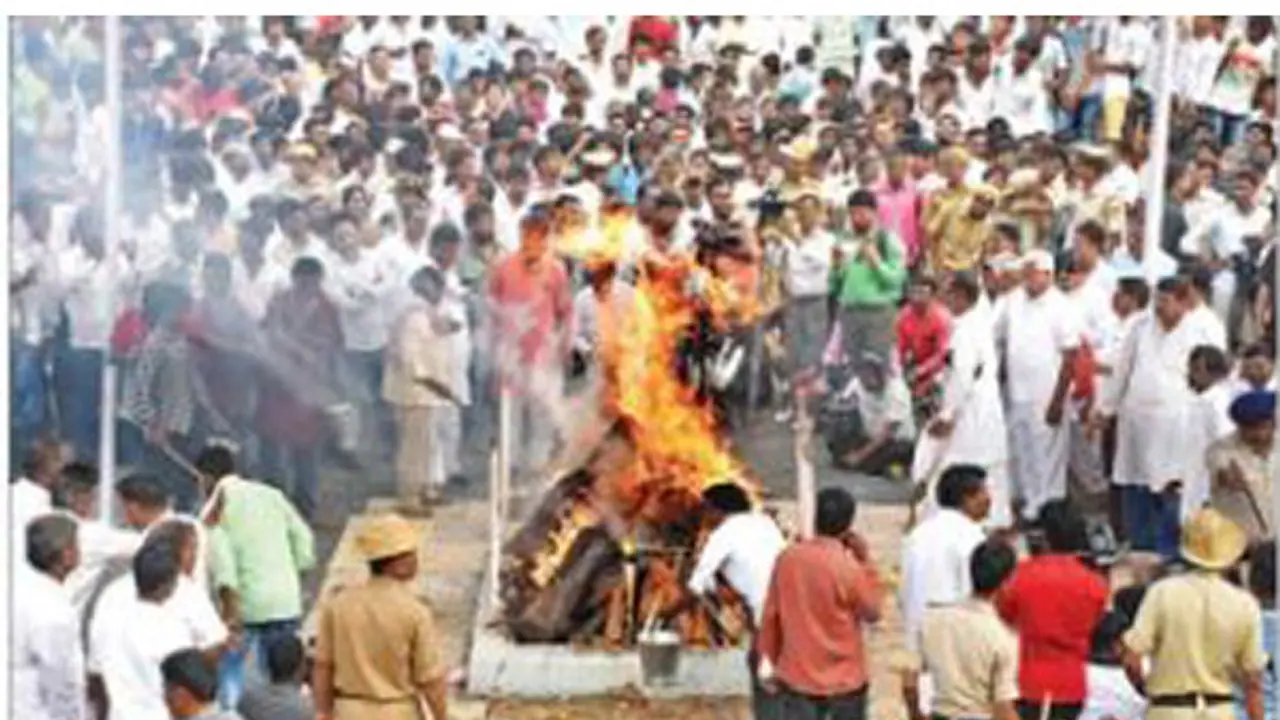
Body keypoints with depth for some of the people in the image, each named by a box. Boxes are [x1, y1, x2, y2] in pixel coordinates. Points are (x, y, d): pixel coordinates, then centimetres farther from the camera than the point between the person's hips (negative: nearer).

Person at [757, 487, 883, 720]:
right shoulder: (848, 567, -16)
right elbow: (872, 612, -2)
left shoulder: (787, 558, -4)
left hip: (796, 677, 2)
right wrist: (866, 561, -1)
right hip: (845, 680, -2)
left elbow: (771, 615, 4)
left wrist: (772, 661, 16)